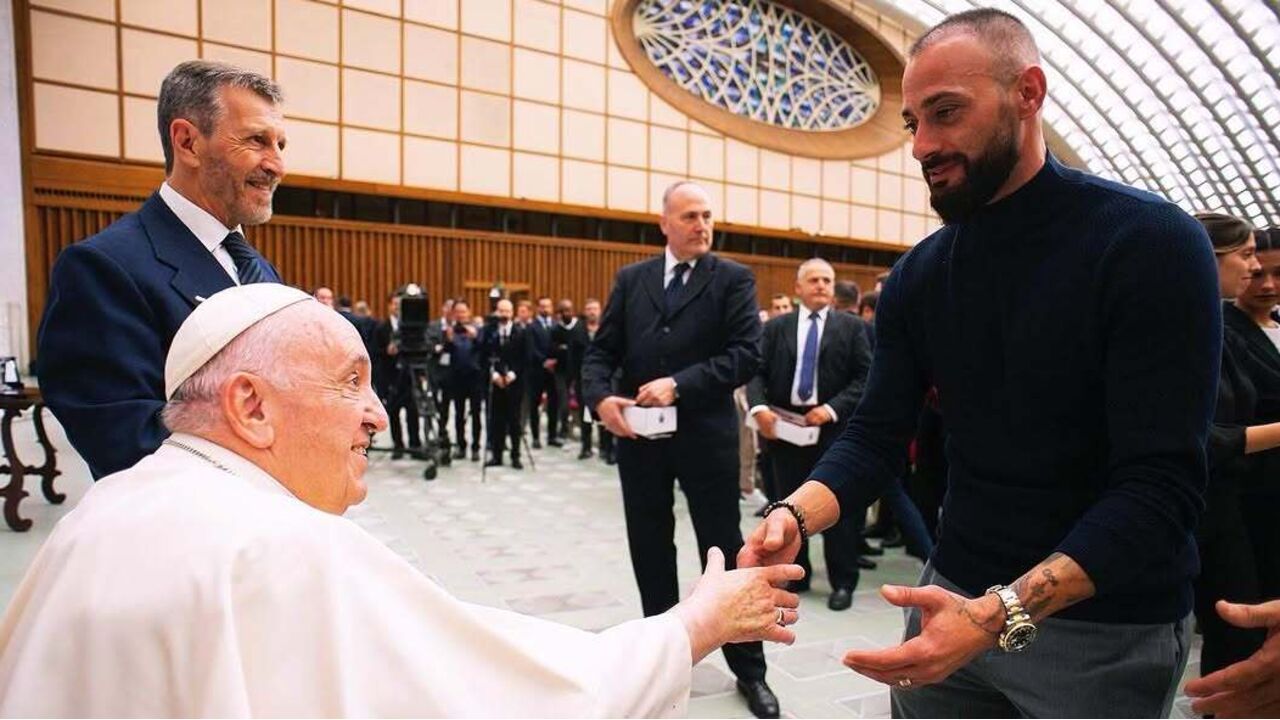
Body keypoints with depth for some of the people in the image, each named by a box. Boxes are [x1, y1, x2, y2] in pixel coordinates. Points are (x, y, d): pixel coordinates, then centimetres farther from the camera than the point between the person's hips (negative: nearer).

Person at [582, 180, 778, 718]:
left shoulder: (733, 279, -1)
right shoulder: (630, 280, 9)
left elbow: (746, 353, -12)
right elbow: (601, 351, 6)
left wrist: (679, 385, -21)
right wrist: (601, 397, -14)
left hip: (706, 435, -3)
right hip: (639, 435, 4)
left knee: (724, 550, 7)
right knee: (649, 550, 14)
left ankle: (749, 669, 24)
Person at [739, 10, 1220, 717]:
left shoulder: (1150, 242, -16)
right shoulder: (916, 275, 0)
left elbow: (1161, 482, -21)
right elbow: (876, 437, -3)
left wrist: (1003, 613, -32)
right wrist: (795, 514, -22)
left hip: (1106, 626, -4)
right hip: (957, 599, 4)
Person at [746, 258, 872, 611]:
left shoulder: (852, 327, 3)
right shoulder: (776, 327, 8)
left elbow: (865, 377, -4)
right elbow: (757, 371, 1)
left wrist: (832, 409, -15)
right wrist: (759, 408, -17)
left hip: (833, 427, -2)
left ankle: (843, 583, 17)